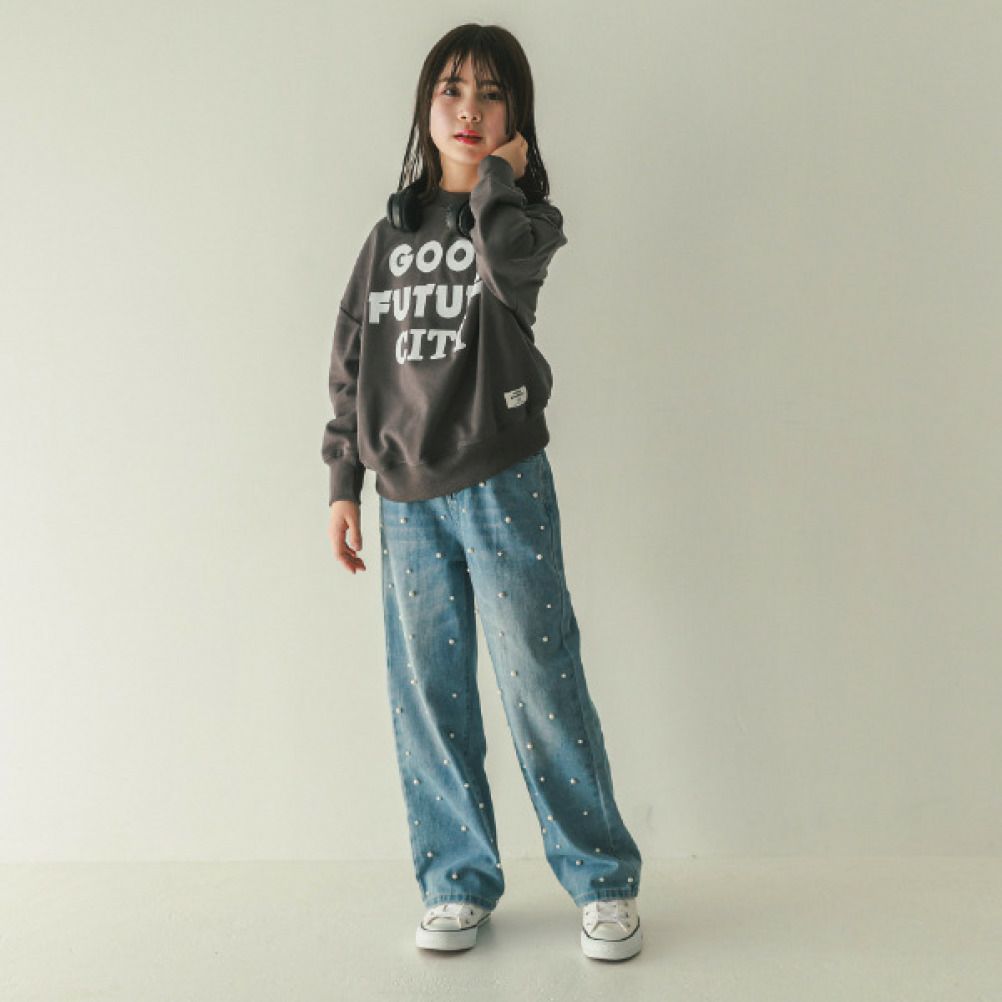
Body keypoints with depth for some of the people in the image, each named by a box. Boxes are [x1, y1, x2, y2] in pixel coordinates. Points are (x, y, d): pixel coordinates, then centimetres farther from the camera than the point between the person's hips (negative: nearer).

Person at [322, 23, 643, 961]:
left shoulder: (527, 217, 5)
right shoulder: (390, 235, 14)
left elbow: (511, 266, -22)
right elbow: (353, 364, 14)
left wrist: (497, 177, -5)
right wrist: (344, 485, 9)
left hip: (502, 486, -3)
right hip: (407, 498, 4)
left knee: (540, 681, -3)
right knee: (426, 693, 6)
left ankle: (603, 880, 12)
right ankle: (458, 881, 20)